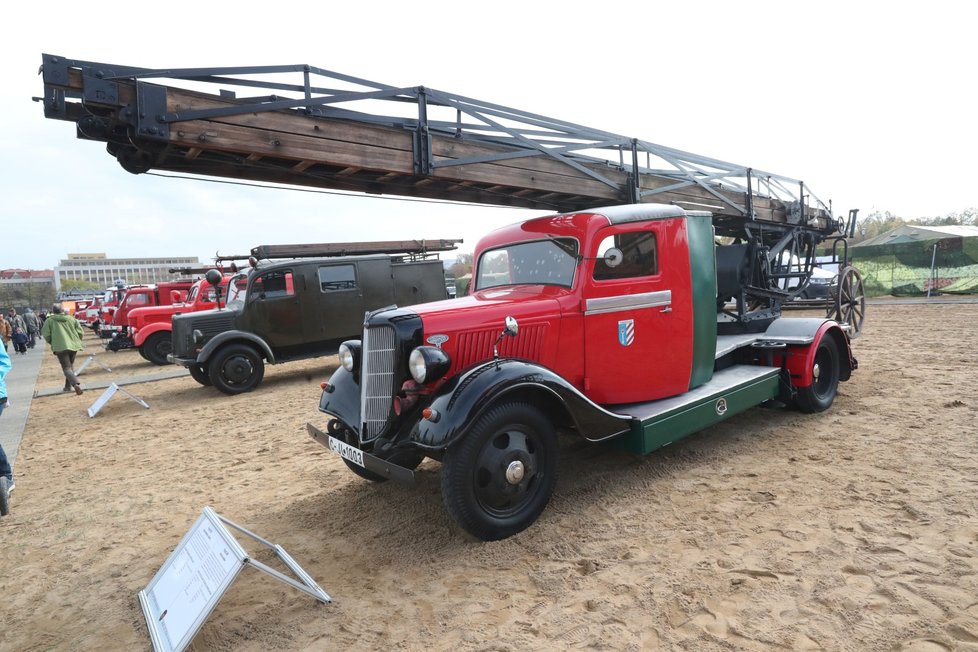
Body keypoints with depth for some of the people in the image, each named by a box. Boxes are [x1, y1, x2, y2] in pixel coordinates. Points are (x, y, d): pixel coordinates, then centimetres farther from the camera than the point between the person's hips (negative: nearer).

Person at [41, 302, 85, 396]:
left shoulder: (49, 321, 2)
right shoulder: (72, 319, 8)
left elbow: (46, 336, -2)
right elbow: (81, 333, 3)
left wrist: (52, 343, 18)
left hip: (60, 346, -3)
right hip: (73, 345, 4)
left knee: (66, 368, -7)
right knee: (70, 366, 22)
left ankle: (76, 383, -31)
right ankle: (68, 386, 26)